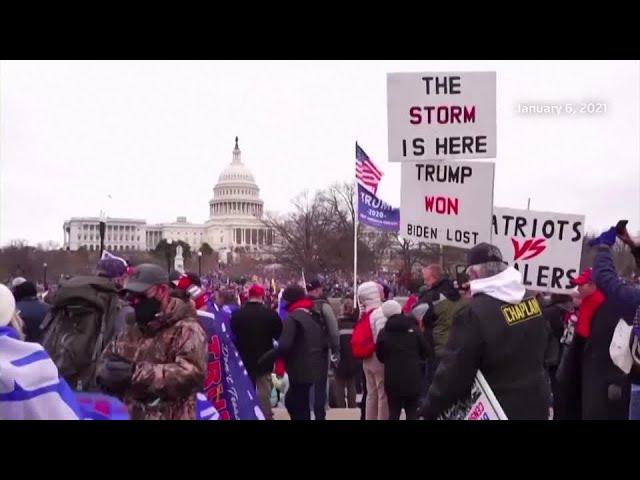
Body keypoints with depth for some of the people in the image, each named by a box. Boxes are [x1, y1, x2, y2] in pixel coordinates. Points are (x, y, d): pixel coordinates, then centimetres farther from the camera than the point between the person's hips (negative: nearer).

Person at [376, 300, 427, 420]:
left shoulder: (383, 333, -3)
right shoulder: (414, 329, -1)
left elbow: (380, 356, 5)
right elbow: (425, 352, 5)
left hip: (393, 379, 0)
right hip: (413, 377, 0)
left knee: (393, 412, 8)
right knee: (412, 412, 7)